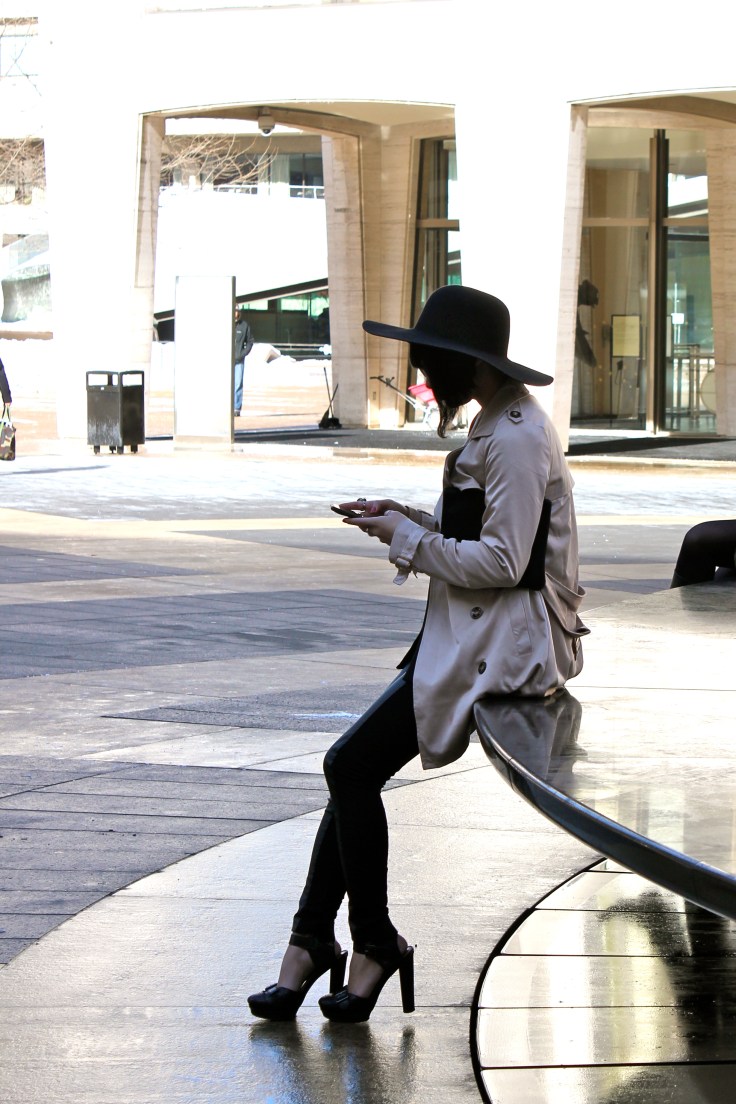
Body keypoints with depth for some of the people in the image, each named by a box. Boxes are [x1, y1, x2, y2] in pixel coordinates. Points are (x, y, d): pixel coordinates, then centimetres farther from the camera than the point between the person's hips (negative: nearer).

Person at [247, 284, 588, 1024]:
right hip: (472, 636, 10)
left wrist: (406, 538, -12)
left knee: (352, 766, -12)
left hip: (503, 645, -10)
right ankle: (314, 940, 6)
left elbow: (501, 560, -22)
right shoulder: (499, 424, 16)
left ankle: (374, 944, 1)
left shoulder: (516, 439, -17)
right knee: (353, 767, 3)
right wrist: (409, 518, 8)